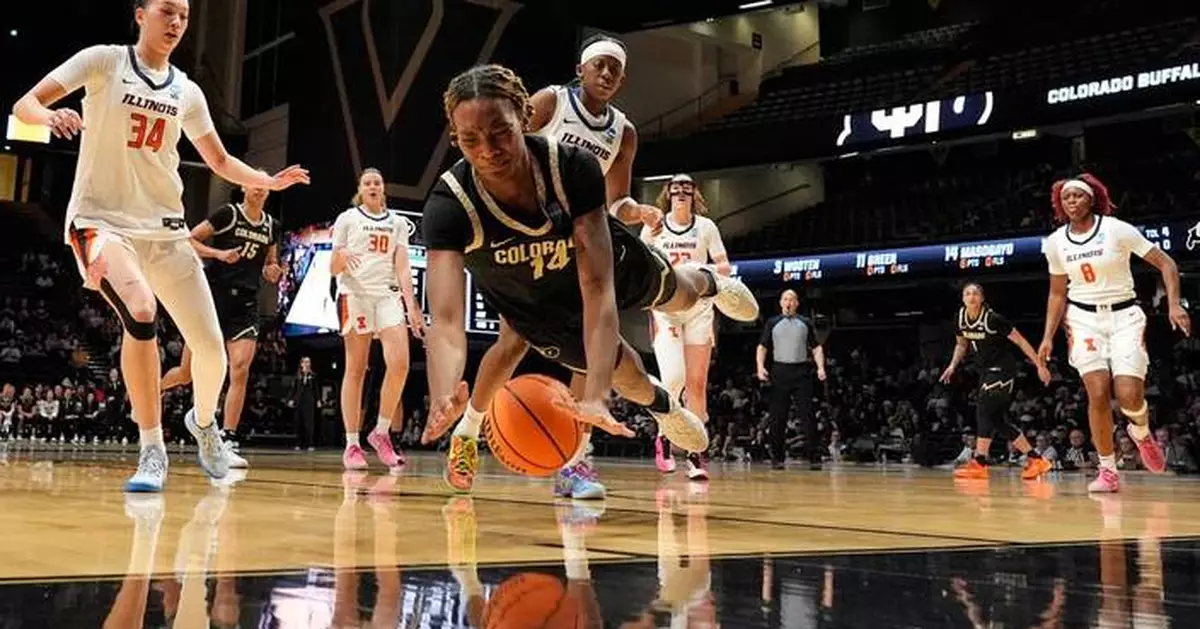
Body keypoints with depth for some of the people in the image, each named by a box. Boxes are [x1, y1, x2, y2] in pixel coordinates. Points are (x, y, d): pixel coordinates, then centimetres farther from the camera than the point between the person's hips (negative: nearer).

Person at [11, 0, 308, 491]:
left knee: (212, 350, -1)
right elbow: (24, 105, -6)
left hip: (165, 229, 4)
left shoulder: (187, 92, 10)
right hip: (102, 220, -4)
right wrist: (51, 116, -29)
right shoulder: (103, 61, -2)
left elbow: (220, 161, 19)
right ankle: (152, 451, -20)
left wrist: (269, 181, 3)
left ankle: (203, 421, 33)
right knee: (140, 312, -32)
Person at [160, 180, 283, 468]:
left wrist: (272, 272, 2)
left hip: (245, 306, 3)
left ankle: (227, 442, -11)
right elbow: (189, 240, -4)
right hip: (213, 297, -3)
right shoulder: (228, 214, -4)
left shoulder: (271, 227, 11)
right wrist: (218, 253, -18)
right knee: (187, 373, 5)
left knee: (240, 370, -14)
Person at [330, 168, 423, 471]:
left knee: (400, 364, -14)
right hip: (355, 294, -2)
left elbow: (403, 267, 9)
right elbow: (333, 269, 6)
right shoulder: (347, 219, 9)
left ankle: (381, 432, 1)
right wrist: (341, 258, -18)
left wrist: (411, 305, -4)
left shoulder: (397, 222, 16)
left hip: (388, 295, 3)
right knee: (356, 369, -4)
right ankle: (352, 444, -1)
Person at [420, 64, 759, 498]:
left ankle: (709, 282, 69)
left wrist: (594, 396, -58)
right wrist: (443, 398, -72)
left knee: (678, 296, 28)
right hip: (531, 303, -1)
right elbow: (446, 320, -50)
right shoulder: (448, 206, -41)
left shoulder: (573, 169, -41)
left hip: (599, 259, 1)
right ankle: (662, 405, 49)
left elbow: (597, 287, -46)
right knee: (621, 371, 9)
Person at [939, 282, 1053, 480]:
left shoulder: (993, 319, -19)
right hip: (986, 371, 8)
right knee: (998, 418, 6)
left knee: (984, 409, -20)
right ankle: (1036, 460, 14)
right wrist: (953, 366, 5)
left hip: (1003, 369, -8)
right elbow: (961, 345, 19)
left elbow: (1020, 341, -14)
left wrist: (1040, 366, -15)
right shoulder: (961, 319, 1)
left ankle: (979, 464, -21)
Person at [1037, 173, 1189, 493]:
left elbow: (1166, 263, -6)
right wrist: (1048, 337, 4)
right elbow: (1057, 293, 12)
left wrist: (1174, 305, -19)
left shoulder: (1117, 229, -9)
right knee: (1098, 395, -11)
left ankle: (1141, 433, 22)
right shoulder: (1055, 242, 1)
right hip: (1084, 318, 2)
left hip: (1124, 315, -2)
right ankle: (1108, 470, 2)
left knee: (1129, 396, -14)